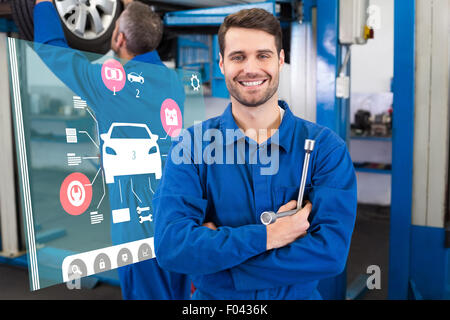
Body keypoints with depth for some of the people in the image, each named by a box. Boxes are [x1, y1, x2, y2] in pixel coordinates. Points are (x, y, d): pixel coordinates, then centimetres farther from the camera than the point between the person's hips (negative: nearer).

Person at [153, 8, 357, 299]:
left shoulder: (326, 147, -8)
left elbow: (331, 253, -17)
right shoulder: (190, 145, -6)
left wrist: (213, 249, -17)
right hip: (213, 298, 1)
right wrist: (266, 236, -21)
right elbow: (170, 247, -15)